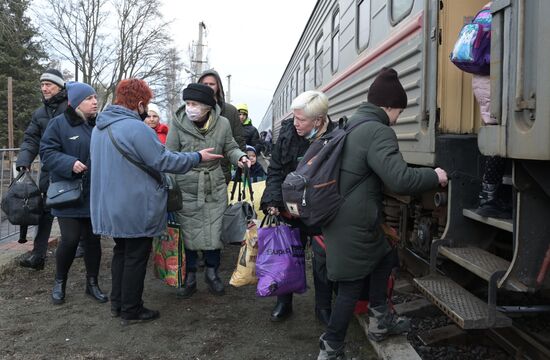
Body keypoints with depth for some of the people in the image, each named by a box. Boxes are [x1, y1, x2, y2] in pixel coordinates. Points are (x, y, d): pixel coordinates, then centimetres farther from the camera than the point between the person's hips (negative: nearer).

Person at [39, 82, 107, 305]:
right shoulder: (59, 123, -6)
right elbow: (47, 152, -9)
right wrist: (70, 163, -24)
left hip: (94, 195, 4)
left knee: (93, 239, 9)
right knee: (70, 239, -6)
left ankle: (92, 283, 24)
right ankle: (59, 282, 19)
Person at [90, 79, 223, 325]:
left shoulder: (99, 127, 9)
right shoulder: (136, 128, -21)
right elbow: (164, 161, -18)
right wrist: (198, 157, -7)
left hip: (110, 206, 9)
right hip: (135, 208, -9)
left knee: (121, 251, 21)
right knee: (136, 256, 4)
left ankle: (117, 303, 30)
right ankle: (131, 311, 14)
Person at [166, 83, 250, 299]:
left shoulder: (222, 124, -6)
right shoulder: (178, 124, -10)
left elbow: (230, 148, 9)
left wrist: (239, 157, -12)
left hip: (214, 188, 1)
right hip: (186, 190, -1)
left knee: (213, 232, 7)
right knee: (188, 234, 8)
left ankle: (212, 273, 31)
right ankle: (189, 278, 26)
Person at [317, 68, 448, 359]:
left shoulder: (351, 125, 11)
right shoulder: (378, 132, -20)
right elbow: (400, 179, -28)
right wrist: (435, 176, -12)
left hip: (344, 219, 10)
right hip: (353, 226, -10)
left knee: (384, 259, 25)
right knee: (352, 287, 3)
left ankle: (380, 321, 39)